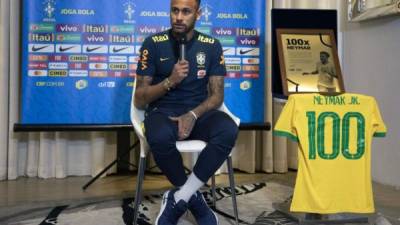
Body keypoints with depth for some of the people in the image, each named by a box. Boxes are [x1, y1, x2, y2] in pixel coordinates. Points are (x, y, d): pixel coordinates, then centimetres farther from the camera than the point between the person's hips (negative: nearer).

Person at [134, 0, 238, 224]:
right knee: (160, 137, -38)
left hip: (199, 112, 2)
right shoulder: (154, 44, -1)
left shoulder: (212, 46, 4)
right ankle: (194, 197, -12)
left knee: (229, 130, -32)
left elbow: (217, 94, 3)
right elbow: (140, 100, -1)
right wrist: (170, 81, -18)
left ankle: (179, 198, -20)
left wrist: (193, 115, -17)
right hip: (163, 112, -1)